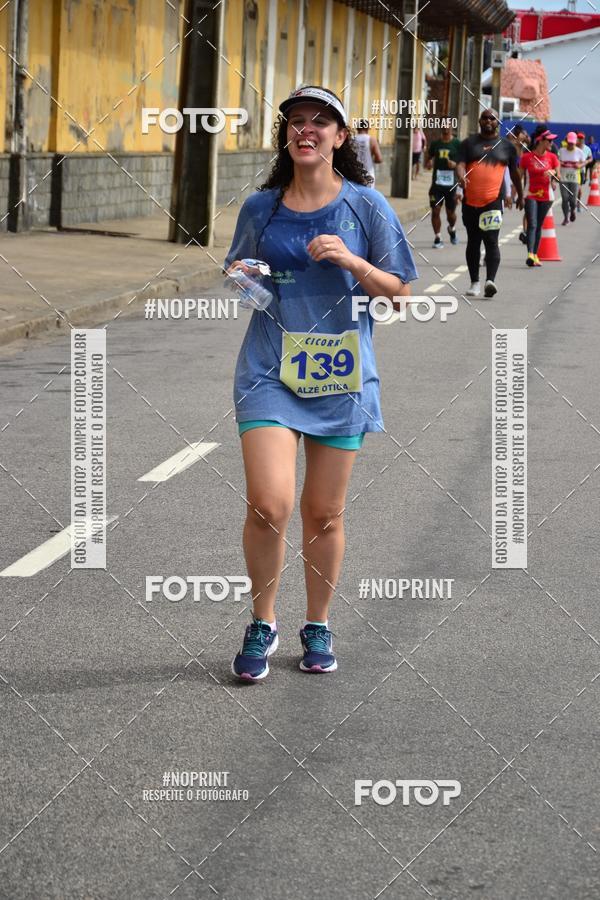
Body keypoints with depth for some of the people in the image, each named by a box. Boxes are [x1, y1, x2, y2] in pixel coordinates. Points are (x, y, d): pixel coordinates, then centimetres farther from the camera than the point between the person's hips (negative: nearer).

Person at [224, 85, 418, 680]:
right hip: (268, 372, 0)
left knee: (324, 514, 7)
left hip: (340, 375, 0)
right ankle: (261, 624, 6)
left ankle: (318, 625, 27)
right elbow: (238, 271, 21)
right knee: (268, 505, -14)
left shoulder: (366, 206, 1)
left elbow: (398, 291, 3)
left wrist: (350, 261, -14)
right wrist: (237, 277, -3)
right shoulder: (260, 207, 6)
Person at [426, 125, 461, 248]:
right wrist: (428, 164, -8)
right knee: (435, 210, -5)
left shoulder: (457, 144, -2)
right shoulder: (435, 143, 6)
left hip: (451, 183, -2)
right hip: (437, 182, 2)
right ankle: (437, 238, 4)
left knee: (450, 212, 8)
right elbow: (428, 160, 15)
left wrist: (455, 164, -20)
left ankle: (452, 229, 40)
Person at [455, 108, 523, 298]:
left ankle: (490, 280, -24)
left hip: (493, 201, -2)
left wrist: (520, 195, 25)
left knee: (491, 241, -15)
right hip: (470, 201, 2)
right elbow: (460, 164, -5)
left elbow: (514, 172, 20)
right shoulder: (469, 143, 8)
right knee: (473, 242, 10)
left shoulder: (506, 146, 10)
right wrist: (461, 177, -28)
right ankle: (475, 283, 19)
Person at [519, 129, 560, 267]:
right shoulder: (527, 157, -5)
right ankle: (530, 254, -25)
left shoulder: (552, 157, 4)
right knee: (532, 224, -15)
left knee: (539, 226, 8)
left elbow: (559, 177, 5)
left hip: (546, 196, 3)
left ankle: (535, 255, 13)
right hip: (531, 195, -3)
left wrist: (553, 173, -17)